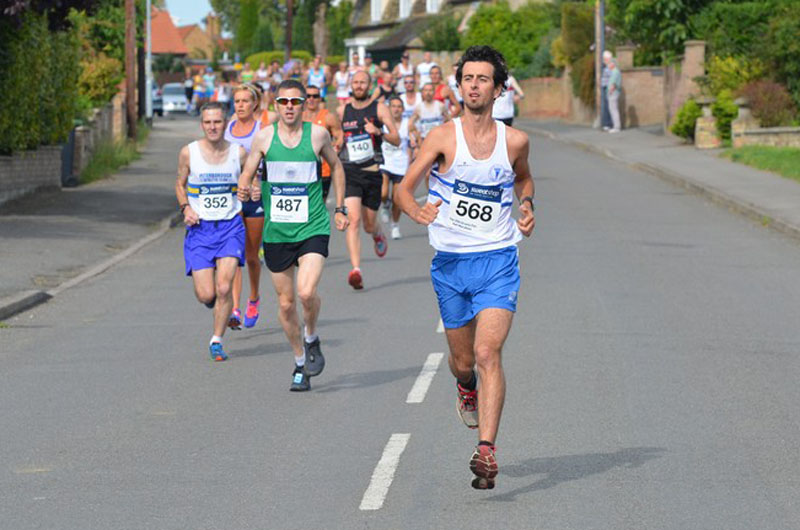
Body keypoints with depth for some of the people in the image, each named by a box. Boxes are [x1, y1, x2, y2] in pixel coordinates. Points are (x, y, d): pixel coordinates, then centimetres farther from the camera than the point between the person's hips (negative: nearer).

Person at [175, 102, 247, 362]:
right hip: (200, 227, 0)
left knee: (224, 288, -14)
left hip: (230, 226, 0)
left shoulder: (239, 152, -1)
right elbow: (180, 184, 13)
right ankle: (214, 301, 33)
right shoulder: (189, 152, -2)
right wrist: (186, 208, -4)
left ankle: (216, 341, 4)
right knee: (206, 295, -6)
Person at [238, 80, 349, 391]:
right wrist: (246, 190, -19)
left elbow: (335, 166, 16)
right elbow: (246, 176, 5)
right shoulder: (264, 137, -1)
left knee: (307, 292, -22)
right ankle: (300, 364, 25)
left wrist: (340, 208, 15)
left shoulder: (317, 134, -2)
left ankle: (311, 340, 9)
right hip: (276, 231, 2)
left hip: (313, 228, -2)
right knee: (286, 303, 7)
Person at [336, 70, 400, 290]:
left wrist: (379, 132, -21)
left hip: (372, 172, 0)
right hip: (349, 171, 0)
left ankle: (378, 235, 51)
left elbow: (397, 140, -4)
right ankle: (356, 270, -25)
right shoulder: (342, 111, 9)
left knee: (369, 225, 11)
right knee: (353, 219, -19)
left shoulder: (379, 109, 2)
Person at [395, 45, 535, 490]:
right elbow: (405, 186, -5)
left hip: (498, 262, -1)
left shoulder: (515, 141, 0)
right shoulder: (443, 138, -5)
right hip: (451, 264, 1)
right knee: (463, 359, 13)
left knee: (488, 353, -18)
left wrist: (527, 205, 3)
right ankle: (467, 387, 51)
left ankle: (487, 451, -22)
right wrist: (418, 212, -26)